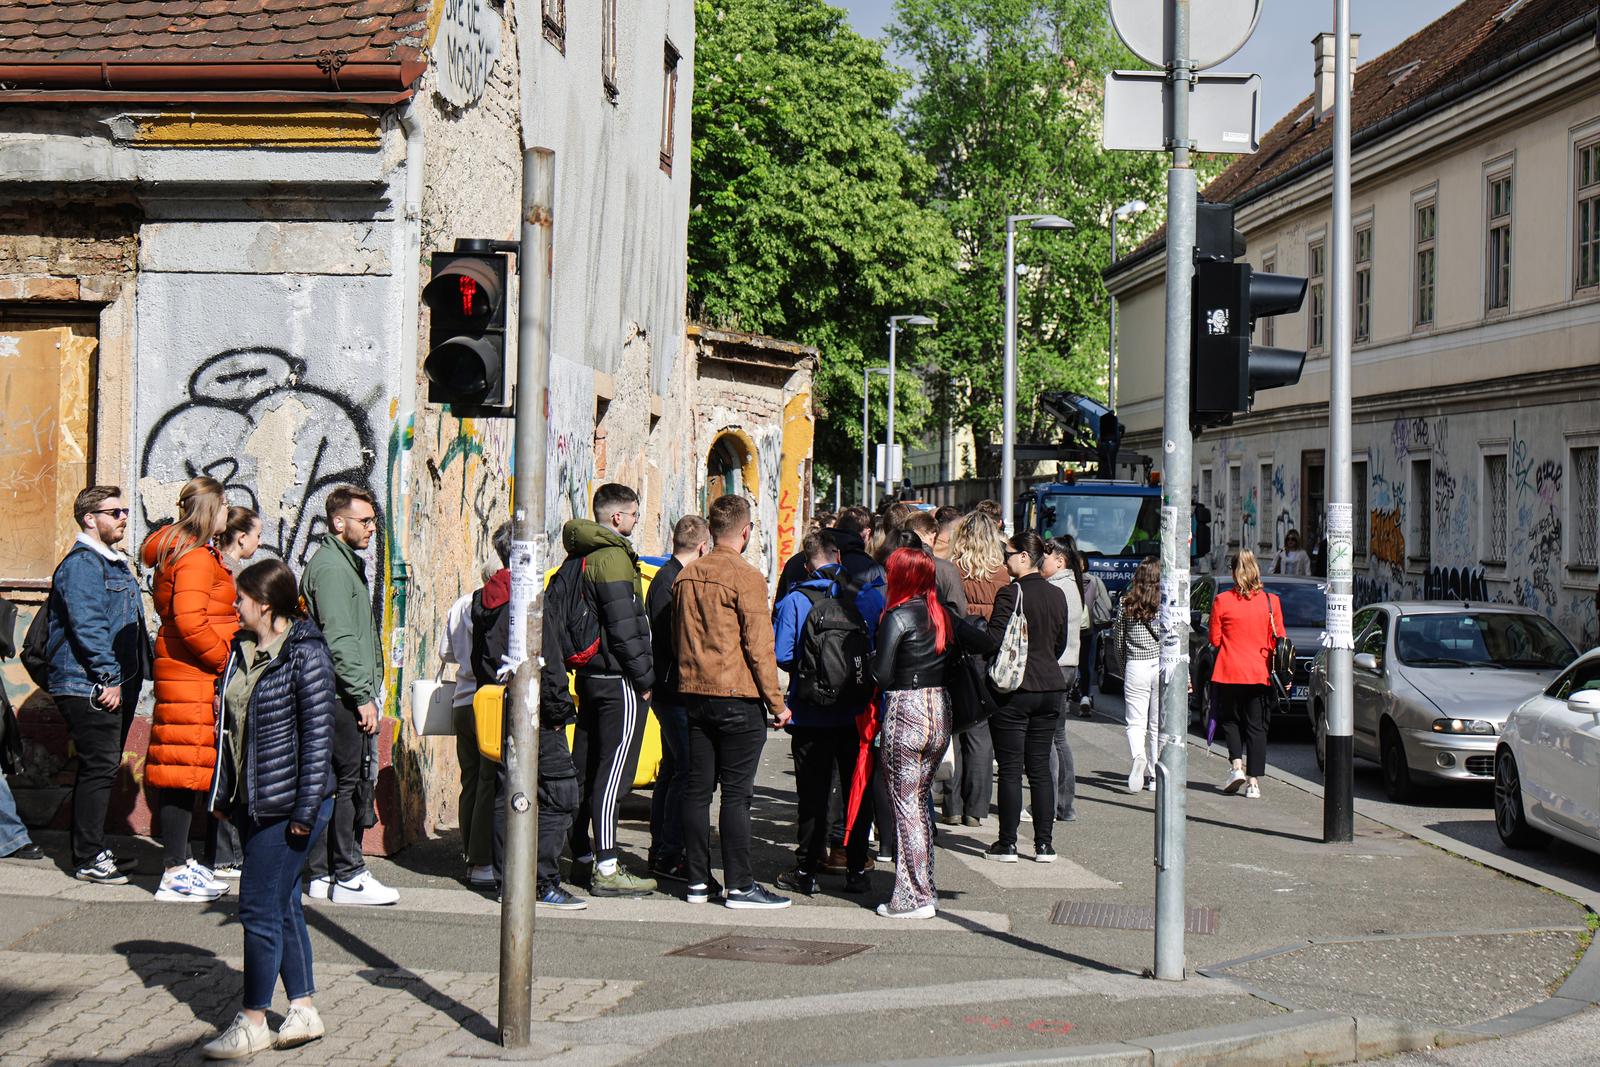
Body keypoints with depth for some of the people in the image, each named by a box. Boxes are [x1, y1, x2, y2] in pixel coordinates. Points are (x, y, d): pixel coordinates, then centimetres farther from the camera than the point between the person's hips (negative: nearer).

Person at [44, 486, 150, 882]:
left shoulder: (116, 564, 20)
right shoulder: (81, 564, -12)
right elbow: (87, 626, -21)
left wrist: (144, 668, 18)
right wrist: (108, 678, -22)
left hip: (118, 685, 10)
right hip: (88, 686, -10)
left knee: (103, 767, 15)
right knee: (99, 767, -9)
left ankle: (94, 847, 23)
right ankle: (88, 859, -4)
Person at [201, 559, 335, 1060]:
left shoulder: (306, 654, -14)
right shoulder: (243, 649, 10)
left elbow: (318, 735, -16)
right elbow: (230, 726, 16)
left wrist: (305, 809, -17)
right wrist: (223, 793, 14)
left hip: (287, 804, -8)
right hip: (251, 802, 8)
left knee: (260, 906, -4)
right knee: (282, 905, 13)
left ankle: (253, 1023, 7)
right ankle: (304, 1011, 23)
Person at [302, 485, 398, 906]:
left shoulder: (348, 563, 21)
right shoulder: (331, 566, -12)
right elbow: (339, 639, -19)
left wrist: (367, 692, 20)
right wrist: (362, 696, -18)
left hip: (349, 697, 10)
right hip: (340, 697, -10)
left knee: (333, 784, 11)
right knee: (348, 782, -7)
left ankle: (322, 874, 16)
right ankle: (348, 876, -2)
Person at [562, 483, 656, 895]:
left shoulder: (580, 556, 14)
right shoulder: (612, 557, -15)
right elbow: (623, 627, -19)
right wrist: (644, 677, -12)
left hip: (589, 675, 10)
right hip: (618, 680, -10)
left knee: (585, 768, 13)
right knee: (613, 772, -8)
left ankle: (583, 857, 20)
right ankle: (606, 869, -7)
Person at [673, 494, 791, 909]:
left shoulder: (686, 576, 9)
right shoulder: (746, 578, -12)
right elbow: (759, 646, -13)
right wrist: (777, 703, -6)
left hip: (695, 695, 6)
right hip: (738, 699, -6)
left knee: (697, 788, 9)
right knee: (736, 793, -3)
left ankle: (698, 880, 13)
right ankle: (740, 885, -1)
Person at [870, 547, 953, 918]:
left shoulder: (897, 617, -11)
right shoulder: (941, 614, 8)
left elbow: (882, 676, -14)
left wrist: (872, 660, 5)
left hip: (906, 711, -7)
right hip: (940, 712, 7)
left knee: (905, 803, -1)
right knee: (920, 799, 17)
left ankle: (914, 897, 0)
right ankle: (926, 886, 20)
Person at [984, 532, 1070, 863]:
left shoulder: (1011, 594, -13)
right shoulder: (1056, 596, 8)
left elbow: (994, 641, -15)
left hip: (1014, 689, -6)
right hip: (1051, 688, 6)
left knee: (1010, 768, 0)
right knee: (1041, 767, 10)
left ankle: (1007, 844, 3)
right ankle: (1044, 844, 10)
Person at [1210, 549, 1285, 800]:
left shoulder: (1221, 601, -6)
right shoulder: (1271, 602, -1)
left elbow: (1215, 639, 1)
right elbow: (1278, 641, 3)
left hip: (1229, 673, -1)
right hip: (1260, 674, 1)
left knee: (1230, 719, 16)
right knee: (1256, 725, 7)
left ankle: (1236, 766, -3)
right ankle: (1253, 782, 3)